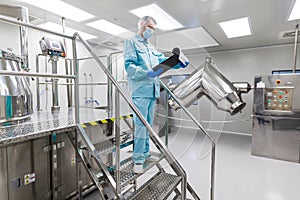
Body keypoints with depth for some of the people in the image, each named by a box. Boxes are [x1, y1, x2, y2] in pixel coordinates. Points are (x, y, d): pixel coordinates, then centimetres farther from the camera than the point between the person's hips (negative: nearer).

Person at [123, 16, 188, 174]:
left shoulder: (151, 47, 27)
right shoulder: (131, 42, 3)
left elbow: (163, 59, 16)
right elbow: (129, 66, -10)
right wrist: (148, 73, -22)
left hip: (153, 90, 8)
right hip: (140, 91, -8)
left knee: (148, 124, 12)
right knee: (141, 125, -9)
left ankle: (145, 153, 24)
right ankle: (138, 159, 2)